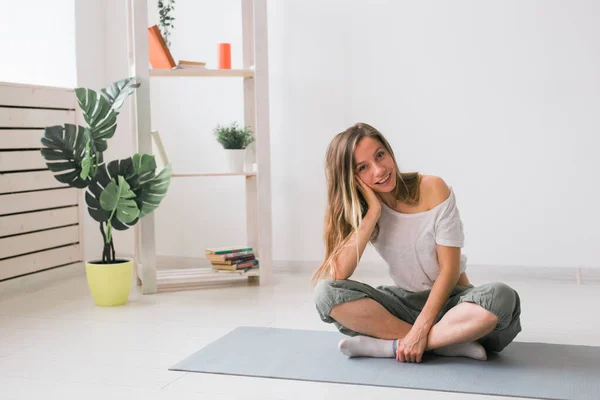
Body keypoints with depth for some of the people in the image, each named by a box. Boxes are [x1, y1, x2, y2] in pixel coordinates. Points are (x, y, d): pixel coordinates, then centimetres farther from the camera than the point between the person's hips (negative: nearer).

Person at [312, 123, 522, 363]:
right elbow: (338, 274, -21)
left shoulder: (433, 189, -13)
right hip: (404, 302, 2)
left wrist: (420, 329, -26)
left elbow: (450, 269, -15)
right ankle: (450, 343, -25)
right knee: (325, 291, -25)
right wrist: (373, 211, -23)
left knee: (501, 297, -35)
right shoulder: (358, 209, -5)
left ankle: (393, 345, -25)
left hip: (448, 298, -2)